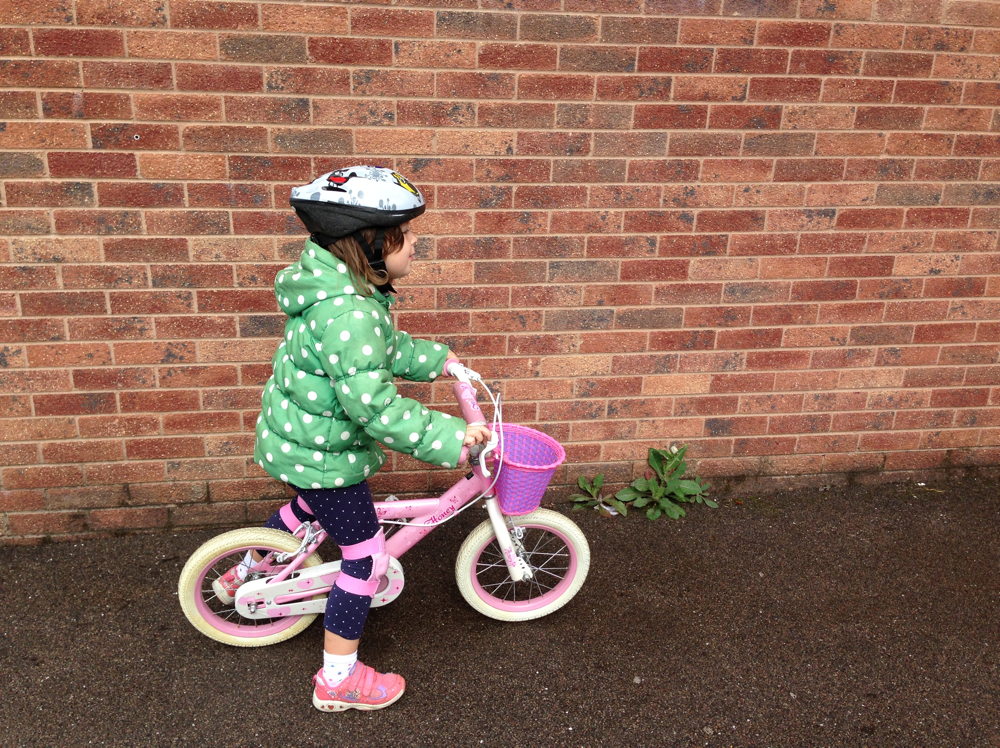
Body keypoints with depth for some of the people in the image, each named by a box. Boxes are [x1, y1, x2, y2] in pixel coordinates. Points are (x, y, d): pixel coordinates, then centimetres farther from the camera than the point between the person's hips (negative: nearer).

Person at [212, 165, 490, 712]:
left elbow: (384, 350, 16)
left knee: (309, 505, 37)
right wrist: (449, 437, -31)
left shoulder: (341, 288, 0)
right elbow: (374, 405, -36)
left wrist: (435, 359, 20)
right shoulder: (349, 313, -34)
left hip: (297, 435, 10)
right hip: (322, 455, -10)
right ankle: (338, 680, 20)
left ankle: (243, 575, 60)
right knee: (367, 556, 4)